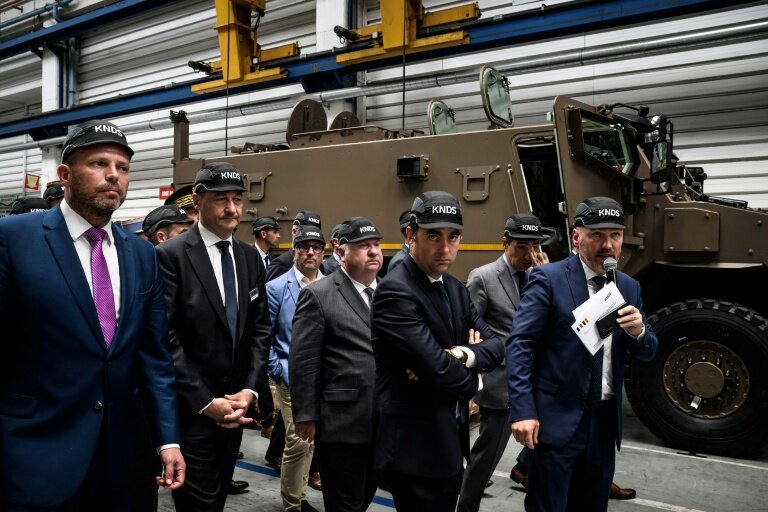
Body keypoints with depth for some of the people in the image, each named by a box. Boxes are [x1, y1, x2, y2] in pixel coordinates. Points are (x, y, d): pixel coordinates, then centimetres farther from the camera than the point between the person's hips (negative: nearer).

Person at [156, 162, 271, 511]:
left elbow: (260, 327, 7)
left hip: (236, 405, 6)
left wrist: (249, 389, -4)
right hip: (191, 409, -6)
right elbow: (166, 338, -16)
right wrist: (205, 401, -16)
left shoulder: (250, 257, 7)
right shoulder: (171, 255, -12)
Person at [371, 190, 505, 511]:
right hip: (414, 446, -8)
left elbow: (495, 346, 5)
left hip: (449, 441, 8)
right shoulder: (395, 291, -20)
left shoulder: (455, 288, 8)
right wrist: (473, 381, -5)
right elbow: (438, 369, -26)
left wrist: (463, 354, -16)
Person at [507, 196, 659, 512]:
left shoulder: (629, 287, 9)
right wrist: (522, 410, -22)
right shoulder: (548, 279, -9)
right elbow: (519, 344, -14)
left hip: (605, 421, 6)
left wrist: (638, 331, -13)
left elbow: (647, 353, 11)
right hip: (556, 419, -6)